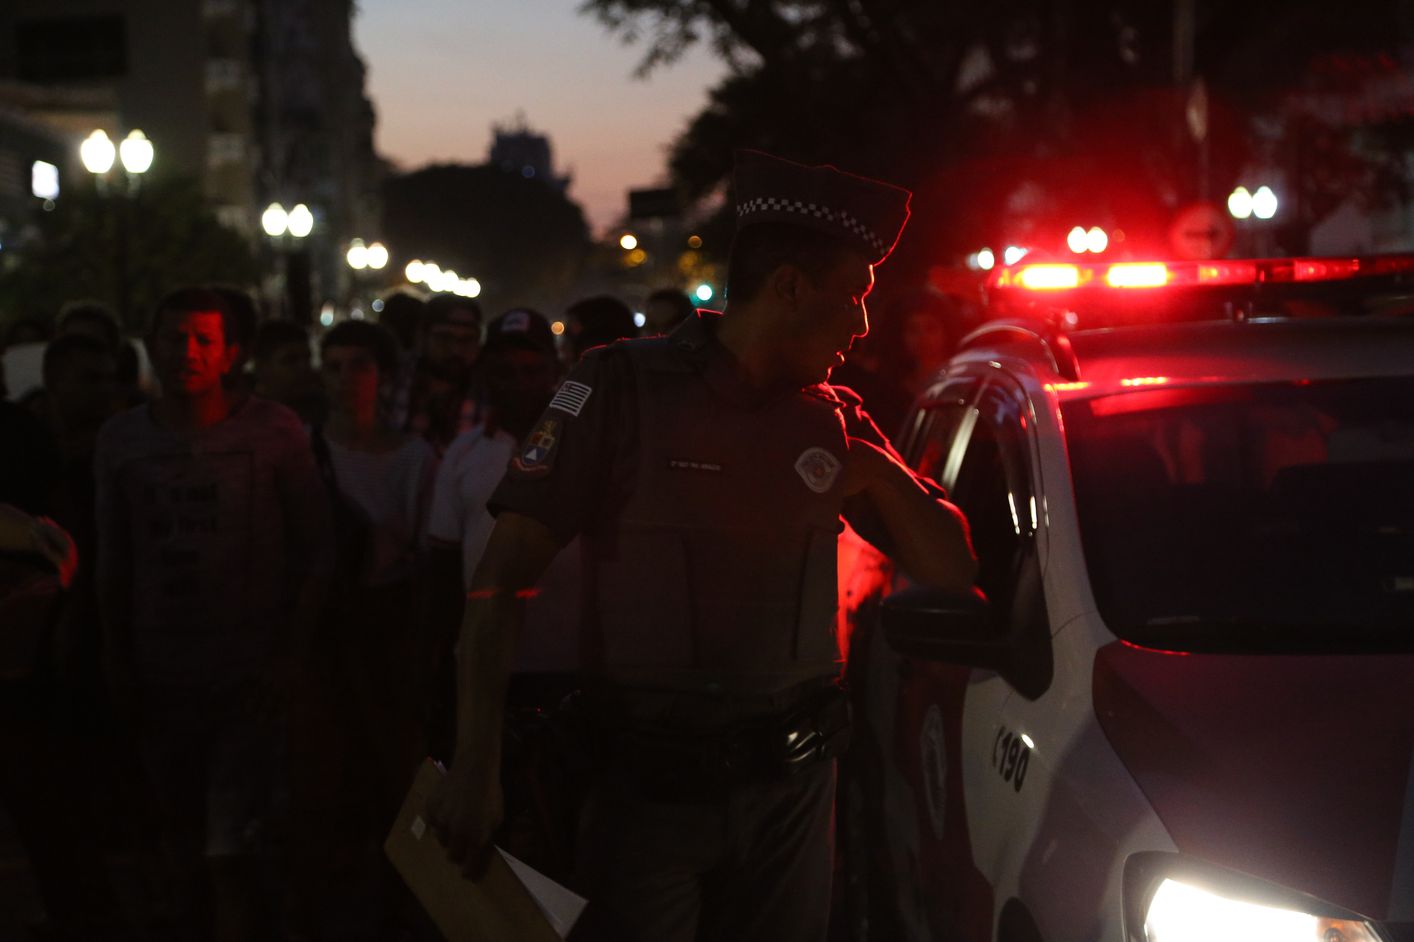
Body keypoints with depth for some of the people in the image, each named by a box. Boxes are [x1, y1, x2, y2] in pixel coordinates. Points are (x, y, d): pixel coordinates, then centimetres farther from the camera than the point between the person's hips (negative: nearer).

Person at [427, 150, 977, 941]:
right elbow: (503, 580, -13)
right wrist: (477, 764, -23)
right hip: (647, 786, -4)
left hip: (792, 787, 4)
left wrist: (882, 477, -9)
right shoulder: (623, 391, -9)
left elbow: (952, 572, 10)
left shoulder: (835, 422, 6)